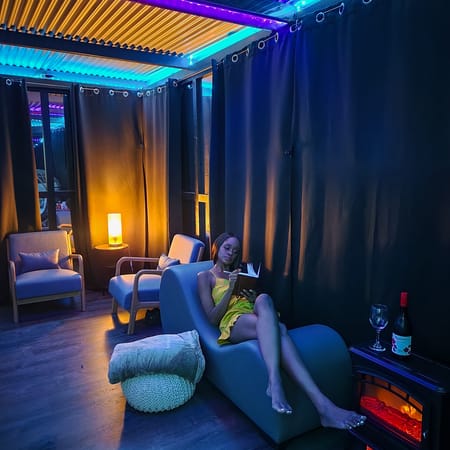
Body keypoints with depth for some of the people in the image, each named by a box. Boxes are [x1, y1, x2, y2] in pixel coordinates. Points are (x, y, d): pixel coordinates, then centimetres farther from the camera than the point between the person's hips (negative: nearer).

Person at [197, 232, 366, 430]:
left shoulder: (238, 273, 31)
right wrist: (230, 288, -9)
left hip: (256, 321, 4)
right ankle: (275, 381, -58)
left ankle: (322, 405, -53)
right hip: (233, 324, -4)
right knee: (265, 300, -38)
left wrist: (254, 299, 3)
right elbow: (212, 318, 2)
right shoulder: (205, 276, 14)